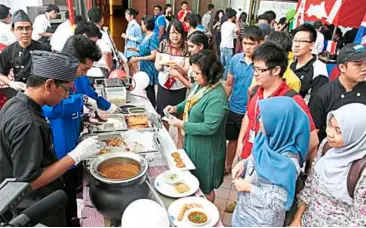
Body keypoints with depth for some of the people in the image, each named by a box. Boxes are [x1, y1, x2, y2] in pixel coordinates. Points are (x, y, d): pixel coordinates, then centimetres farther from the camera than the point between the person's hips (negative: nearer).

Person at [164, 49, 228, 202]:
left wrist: (183, 125, -24)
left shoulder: (217, 98, -30)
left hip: (206, 149, -9)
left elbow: (209, 127, -30)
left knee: (205, 187, 14)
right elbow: (191, 103, 16)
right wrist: (177, 108, -1)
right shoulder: (200, 85, -1)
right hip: (193, 142, 9)